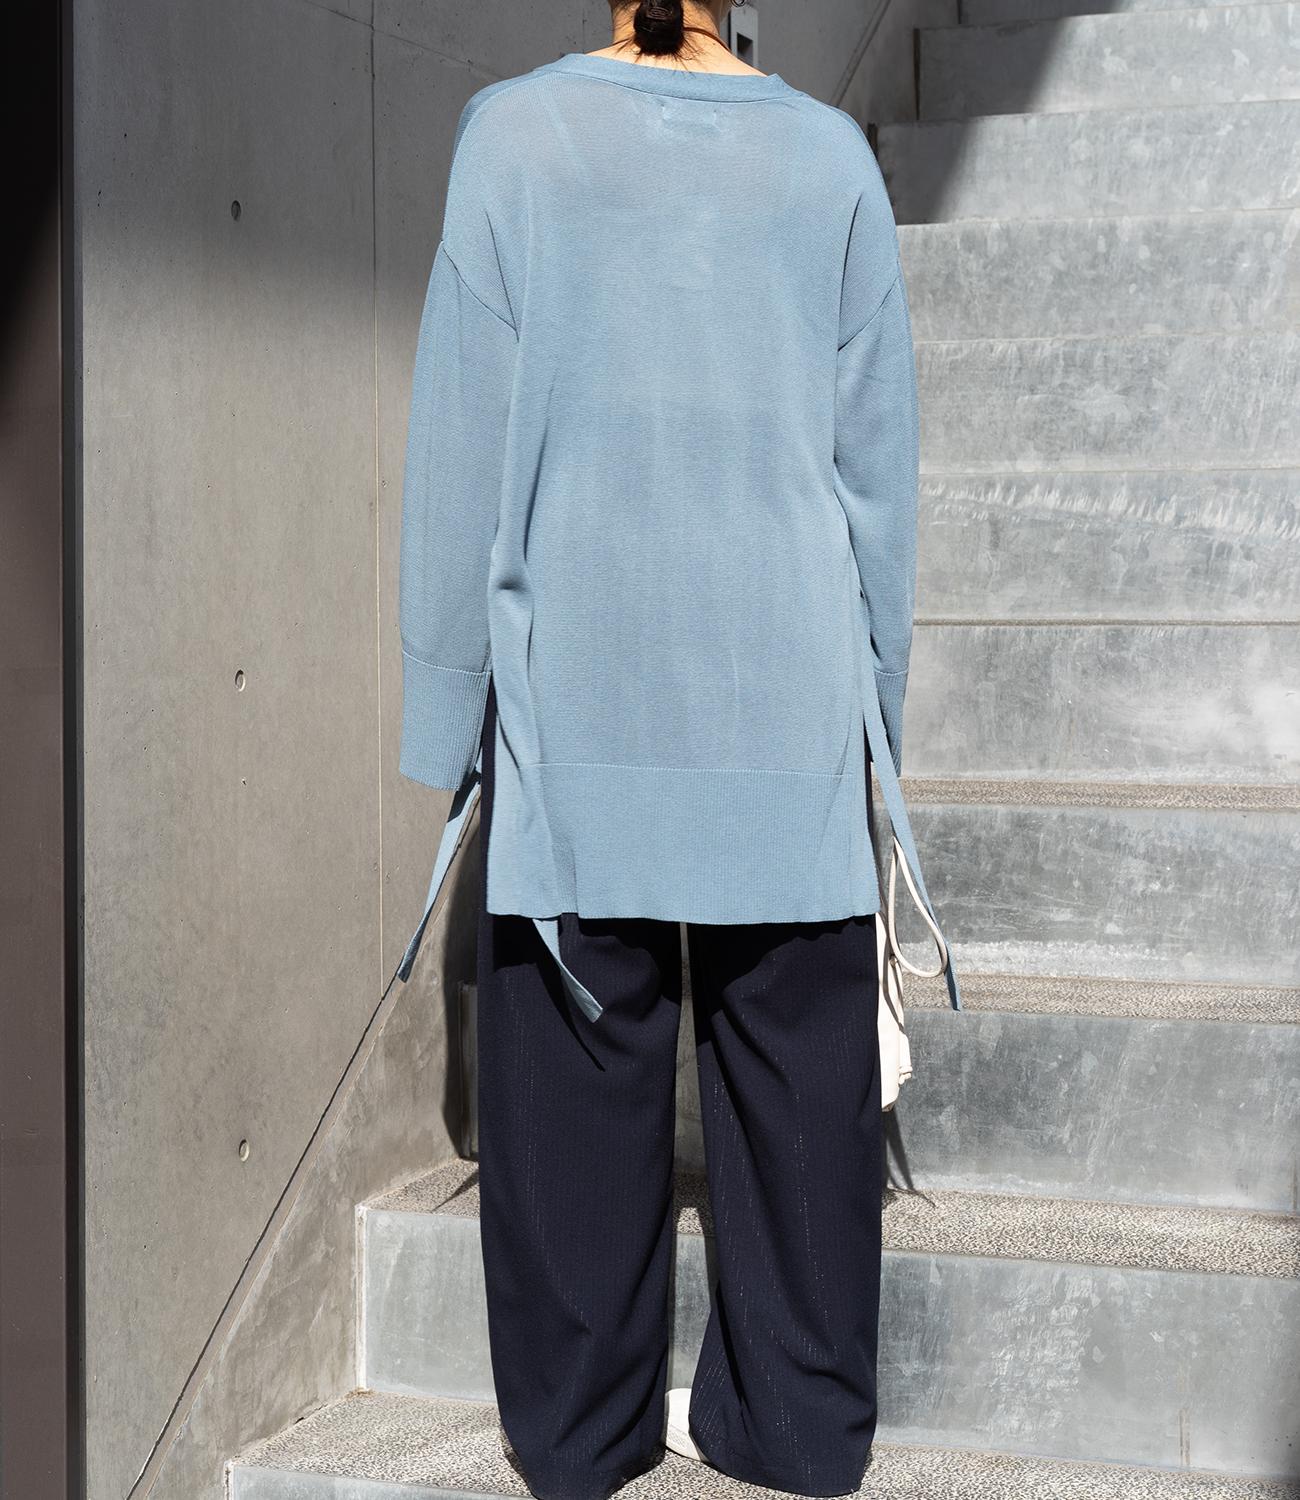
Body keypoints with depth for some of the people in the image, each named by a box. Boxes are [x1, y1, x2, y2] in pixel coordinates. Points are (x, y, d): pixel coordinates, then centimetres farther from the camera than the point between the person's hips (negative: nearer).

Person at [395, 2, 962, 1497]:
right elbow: (877, 454, 5)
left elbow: (461, 443, -3)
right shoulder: (828, 152, 3)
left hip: (576, 687, -1)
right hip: (791, 688, 2)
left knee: (581, 1054, 8)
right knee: (794, 1057, 9)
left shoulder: (514, 132, -2)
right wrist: (873, 701, 14)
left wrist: (454, 710, 3)